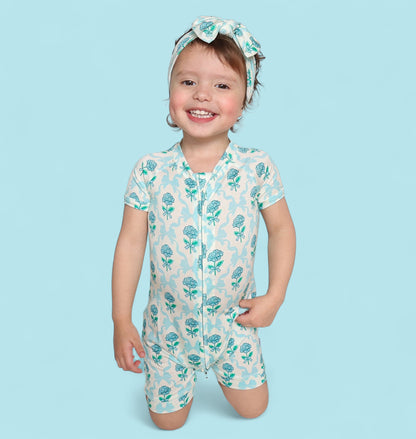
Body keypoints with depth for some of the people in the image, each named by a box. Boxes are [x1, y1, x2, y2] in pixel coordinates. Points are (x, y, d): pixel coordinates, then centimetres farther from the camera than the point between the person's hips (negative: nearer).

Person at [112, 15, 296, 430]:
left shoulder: (256, 167, -15)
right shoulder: (150, 171, -15)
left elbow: (281, 229, -2)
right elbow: (131, 242, -9)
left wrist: (274, 296, -7)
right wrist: (121, 320, -9)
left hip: (234, 319, 0)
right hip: (170, 322, 0)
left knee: (253, 407, 15)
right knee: (167, 419, 15)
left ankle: (219, 363, 42)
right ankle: (185, 370, 44)